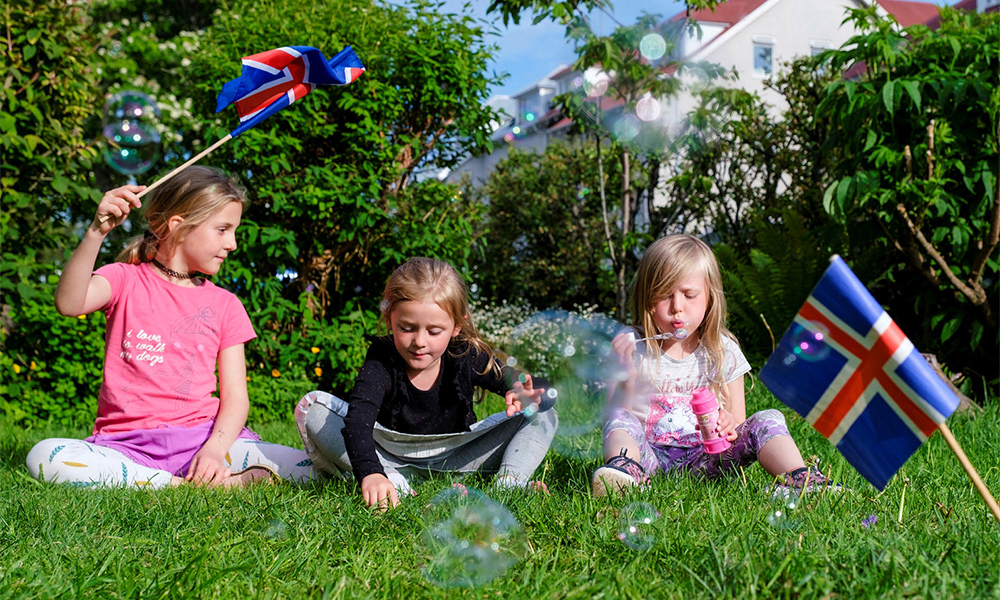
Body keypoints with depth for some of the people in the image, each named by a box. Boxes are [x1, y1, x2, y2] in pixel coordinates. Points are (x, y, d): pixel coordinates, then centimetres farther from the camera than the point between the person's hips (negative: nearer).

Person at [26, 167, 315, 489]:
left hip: (201, 436, 0)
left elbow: (235, 396, 5)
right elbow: (69, 303, -14)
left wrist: (214, 449, -15)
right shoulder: (126, 280, 9)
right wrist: (97, 232, -26)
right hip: (129, 445, 0)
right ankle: (181, 486, -31)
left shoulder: (224, 305, 14)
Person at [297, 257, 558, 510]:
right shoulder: (381, 361, -25)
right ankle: (396, 482, -33)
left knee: (542, 416, -11)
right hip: (389, 457, -1)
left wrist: (527, 396, -40)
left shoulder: (470, 358, -18)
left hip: (454, 459, 1)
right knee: (312, 408, -23)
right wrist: (370, 473, -63)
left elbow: (545, 391, -13)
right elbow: (358, 418, -44)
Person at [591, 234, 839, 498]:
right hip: (649, 454, -1)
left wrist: (728, 424, -19)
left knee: (768, 420, -16)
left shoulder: (723, 352, 3)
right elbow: (613, 418, -6)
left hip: (705, 456, 1)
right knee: (621, 419, -29)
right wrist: (626, 378, -26)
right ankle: (626, 469, -58)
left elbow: (738, 421, 6)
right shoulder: (632, 346, -3)